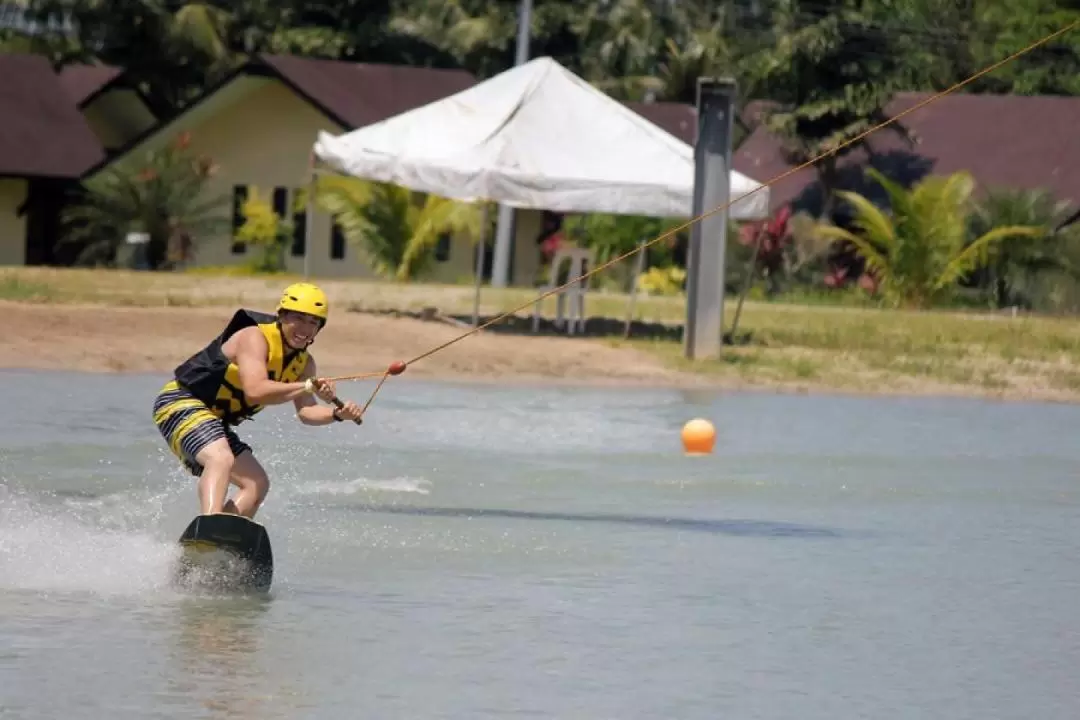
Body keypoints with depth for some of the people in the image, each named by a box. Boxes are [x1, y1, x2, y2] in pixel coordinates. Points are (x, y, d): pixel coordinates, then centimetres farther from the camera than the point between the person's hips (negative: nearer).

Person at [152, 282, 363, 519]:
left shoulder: (303, 363, 7)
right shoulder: (255, 338, -20)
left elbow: (305, 412, 5)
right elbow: (255, 391, -33)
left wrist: (337, 414, -15)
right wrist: (308, 387, -37)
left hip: (214, 422, 10)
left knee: (257, 484, 7)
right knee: (221, 459, -35)